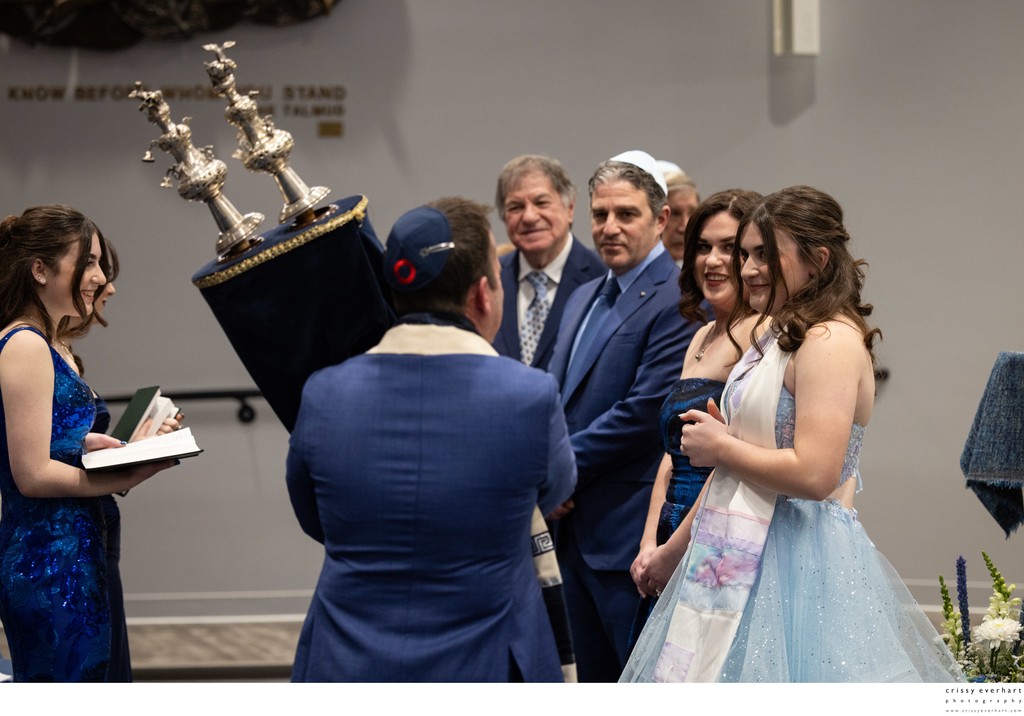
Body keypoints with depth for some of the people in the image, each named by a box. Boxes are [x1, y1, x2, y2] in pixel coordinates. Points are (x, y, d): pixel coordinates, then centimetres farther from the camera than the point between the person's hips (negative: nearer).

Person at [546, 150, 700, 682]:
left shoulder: (679, 302, -13)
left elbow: (645, 412, -19)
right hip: (576, 529, 9)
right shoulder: (584, 298, 17)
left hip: (632, 533, -9)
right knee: (595, 680, 14)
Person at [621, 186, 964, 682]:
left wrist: (721, 447, -13)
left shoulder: (831, 342, -15)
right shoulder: (777, 335, 15)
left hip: (798, 565, -10)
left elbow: (814, 475, -25)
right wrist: (671, 546, 17)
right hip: (745, 557, 10)